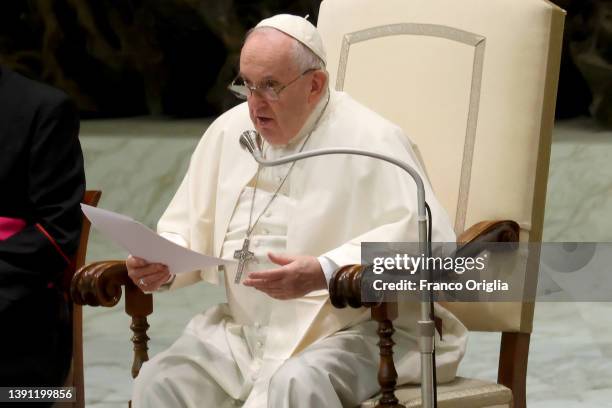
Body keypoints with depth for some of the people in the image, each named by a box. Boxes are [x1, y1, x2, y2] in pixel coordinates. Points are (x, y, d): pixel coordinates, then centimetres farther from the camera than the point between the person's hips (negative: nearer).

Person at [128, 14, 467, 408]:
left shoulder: (372, 140, -8)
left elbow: (426, 240, -19)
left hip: (350, 330, -6)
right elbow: (188, 231, 17)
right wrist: (163, 265, -8)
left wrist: (324, 272, -29)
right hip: (243, 331, 6)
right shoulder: (227, 132, 11)